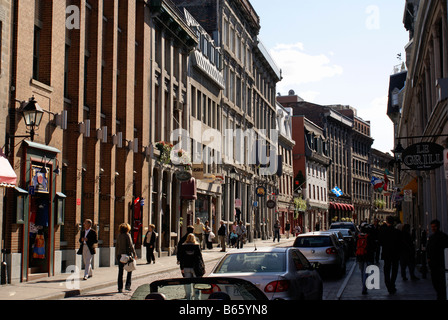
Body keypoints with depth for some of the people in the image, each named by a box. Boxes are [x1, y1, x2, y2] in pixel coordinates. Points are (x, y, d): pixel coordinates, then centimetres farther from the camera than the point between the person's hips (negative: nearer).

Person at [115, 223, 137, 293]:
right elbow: (131, 245, -11)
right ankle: (128, 285, 2)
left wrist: (116, 255, 18)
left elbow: (116, 246, 11)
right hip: (127, 254, -4)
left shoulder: (119, 236, 7)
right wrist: (134, 254, -7)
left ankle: (120, 288, 5)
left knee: (120, 272, 6)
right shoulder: (127, 235, -7)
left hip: (120, 254, 4)